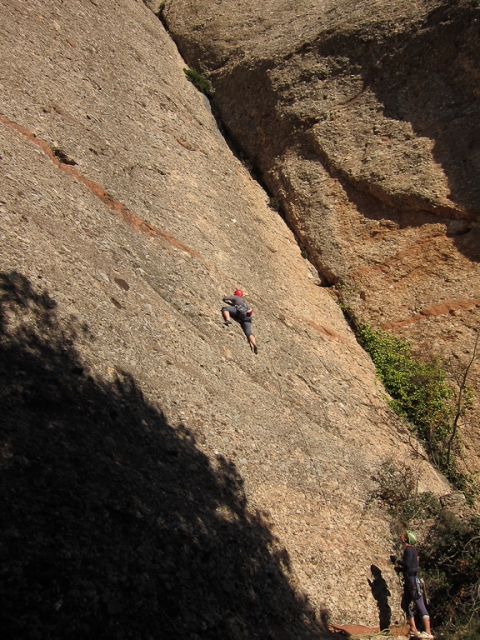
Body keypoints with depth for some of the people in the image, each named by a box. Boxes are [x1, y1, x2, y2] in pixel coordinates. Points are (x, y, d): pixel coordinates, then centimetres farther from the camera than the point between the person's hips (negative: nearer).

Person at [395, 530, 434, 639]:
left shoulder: (409, 549, -11)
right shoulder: (407, 550, 17)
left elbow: (407, 564, -23)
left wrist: (399, 562, -5)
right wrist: (399, 567, 5)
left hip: (413, 580, -10)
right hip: (409, 581, 10)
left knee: (419, 605, -9)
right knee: (405, 604, 13)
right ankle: (413, 630, 19)